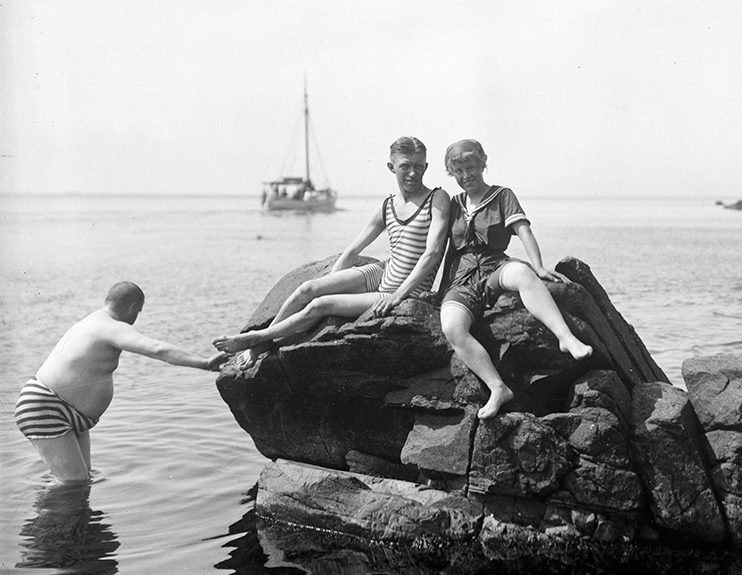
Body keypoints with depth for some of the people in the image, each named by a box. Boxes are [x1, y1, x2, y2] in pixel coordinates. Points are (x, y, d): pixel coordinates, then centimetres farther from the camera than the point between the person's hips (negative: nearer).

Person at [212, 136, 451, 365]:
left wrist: (398, 295, -25)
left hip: (409, 294, -6)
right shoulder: (387, 207, 9)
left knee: (319, 305, -17)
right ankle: (260, 344, 2)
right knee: (307, 290, -13)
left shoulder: (437, 199, -9)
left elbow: (432, 253, -19)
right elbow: (351, 252, 14)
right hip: (379, 275, 6)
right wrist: (329, 286, 8)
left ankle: (256, 339, -1)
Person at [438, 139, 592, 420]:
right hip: (461, 282, 3)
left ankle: (567, 338, -53)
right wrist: (442, 290, 22)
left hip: (495, 270, -3)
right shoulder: (455, 204, 21)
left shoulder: (502, 196, 11)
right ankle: (498, 389, -34)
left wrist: (538, 267, -19)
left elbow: (523, 231, -4)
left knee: (520, 272, -42)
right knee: (451, 327, -33)